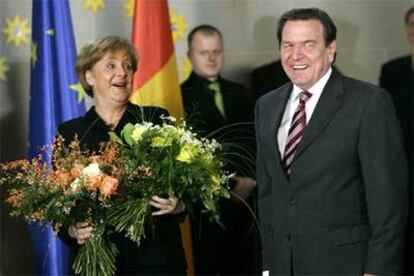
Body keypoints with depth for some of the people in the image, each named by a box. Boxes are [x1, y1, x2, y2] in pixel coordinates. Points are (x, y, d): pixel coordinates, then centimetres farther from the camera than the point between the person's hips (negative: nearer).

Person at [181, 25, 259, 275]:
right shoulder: (182, 95, -4)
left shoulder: (239, 93, 16)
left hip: (243, 198, 5)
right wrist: (231, 183, -9)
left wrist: (250, 180, -1)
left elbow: (253, 141, 16)